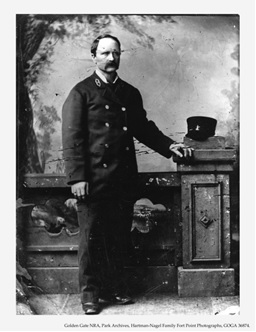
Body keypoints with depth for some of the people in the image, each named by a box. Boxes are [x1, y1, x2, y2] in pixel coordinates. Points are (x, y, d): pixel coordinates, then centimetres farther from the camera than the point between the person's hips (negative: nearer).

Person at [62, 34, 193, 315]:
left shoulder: (130, 93, 14)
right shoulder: (81, 93, -1)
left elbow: (143, 128, 21)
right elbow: (72, 138, -7)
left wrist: (168, 146, 7)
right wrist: (77, 178, -14)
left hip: (124, 179, 5)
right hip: (93, 179, -4)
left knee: (119, 236, 11)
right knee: (91, 237, 4)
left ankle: (114, 286, 26)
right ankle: (90, 292, 17)